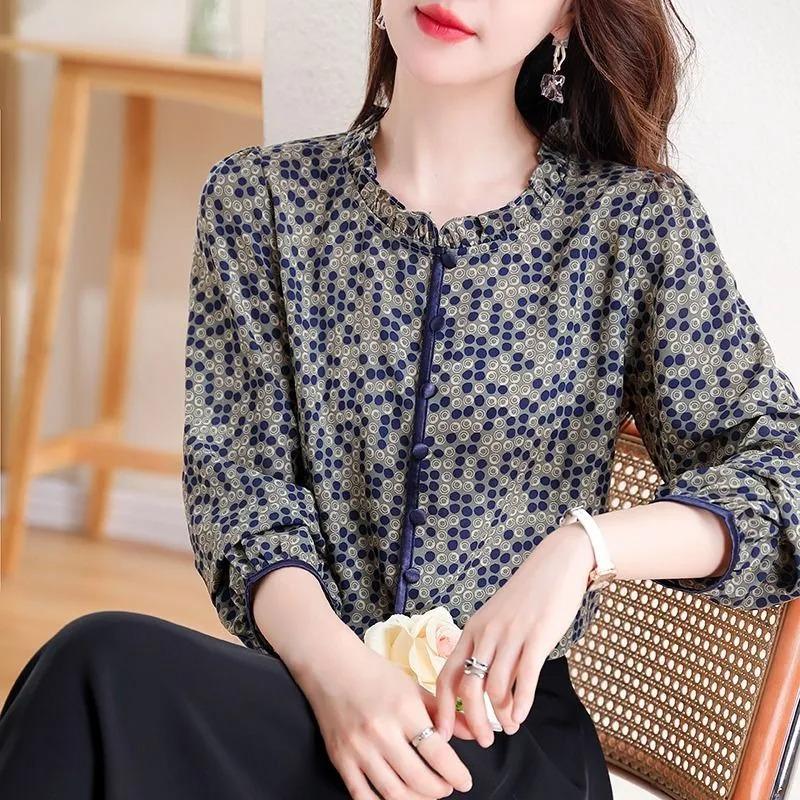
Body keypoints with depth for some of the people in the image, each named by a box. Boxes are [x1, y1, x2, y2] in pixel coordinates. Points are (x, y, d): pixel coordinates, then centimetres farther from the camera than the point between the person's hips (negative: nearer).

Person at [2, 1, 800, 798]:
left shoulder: (635, 219, 1)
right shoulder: (258, 198, 7)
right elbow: (239, 478, 0)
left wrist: (582, 545, -20)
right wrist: (334, 664, -20)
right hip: (302, 683, 3)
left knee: (104, 672, -28)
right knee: (105, 666, -31)